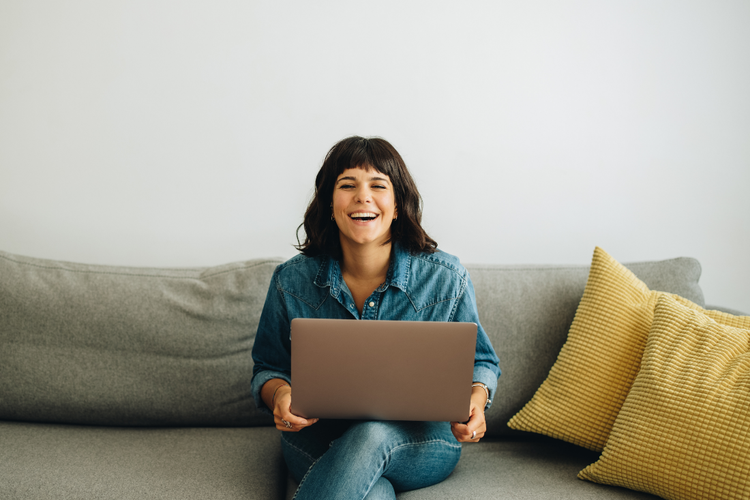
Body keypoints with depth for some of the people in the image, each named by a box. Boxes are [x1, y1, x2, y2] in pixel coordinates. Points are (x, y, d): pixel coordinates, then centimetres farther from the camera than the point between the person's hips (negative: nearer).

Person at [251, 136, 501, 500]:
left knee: (373, 434, -36)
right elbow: (268, 368, 8)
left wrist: (475, 399, -15)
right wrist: (280, 394, -17)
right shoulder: (292, 280, -3)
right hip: (319, 444, -1)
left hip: (421, 445, 1)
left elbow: (480, 361, 8)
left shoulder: (445, 278, -6)